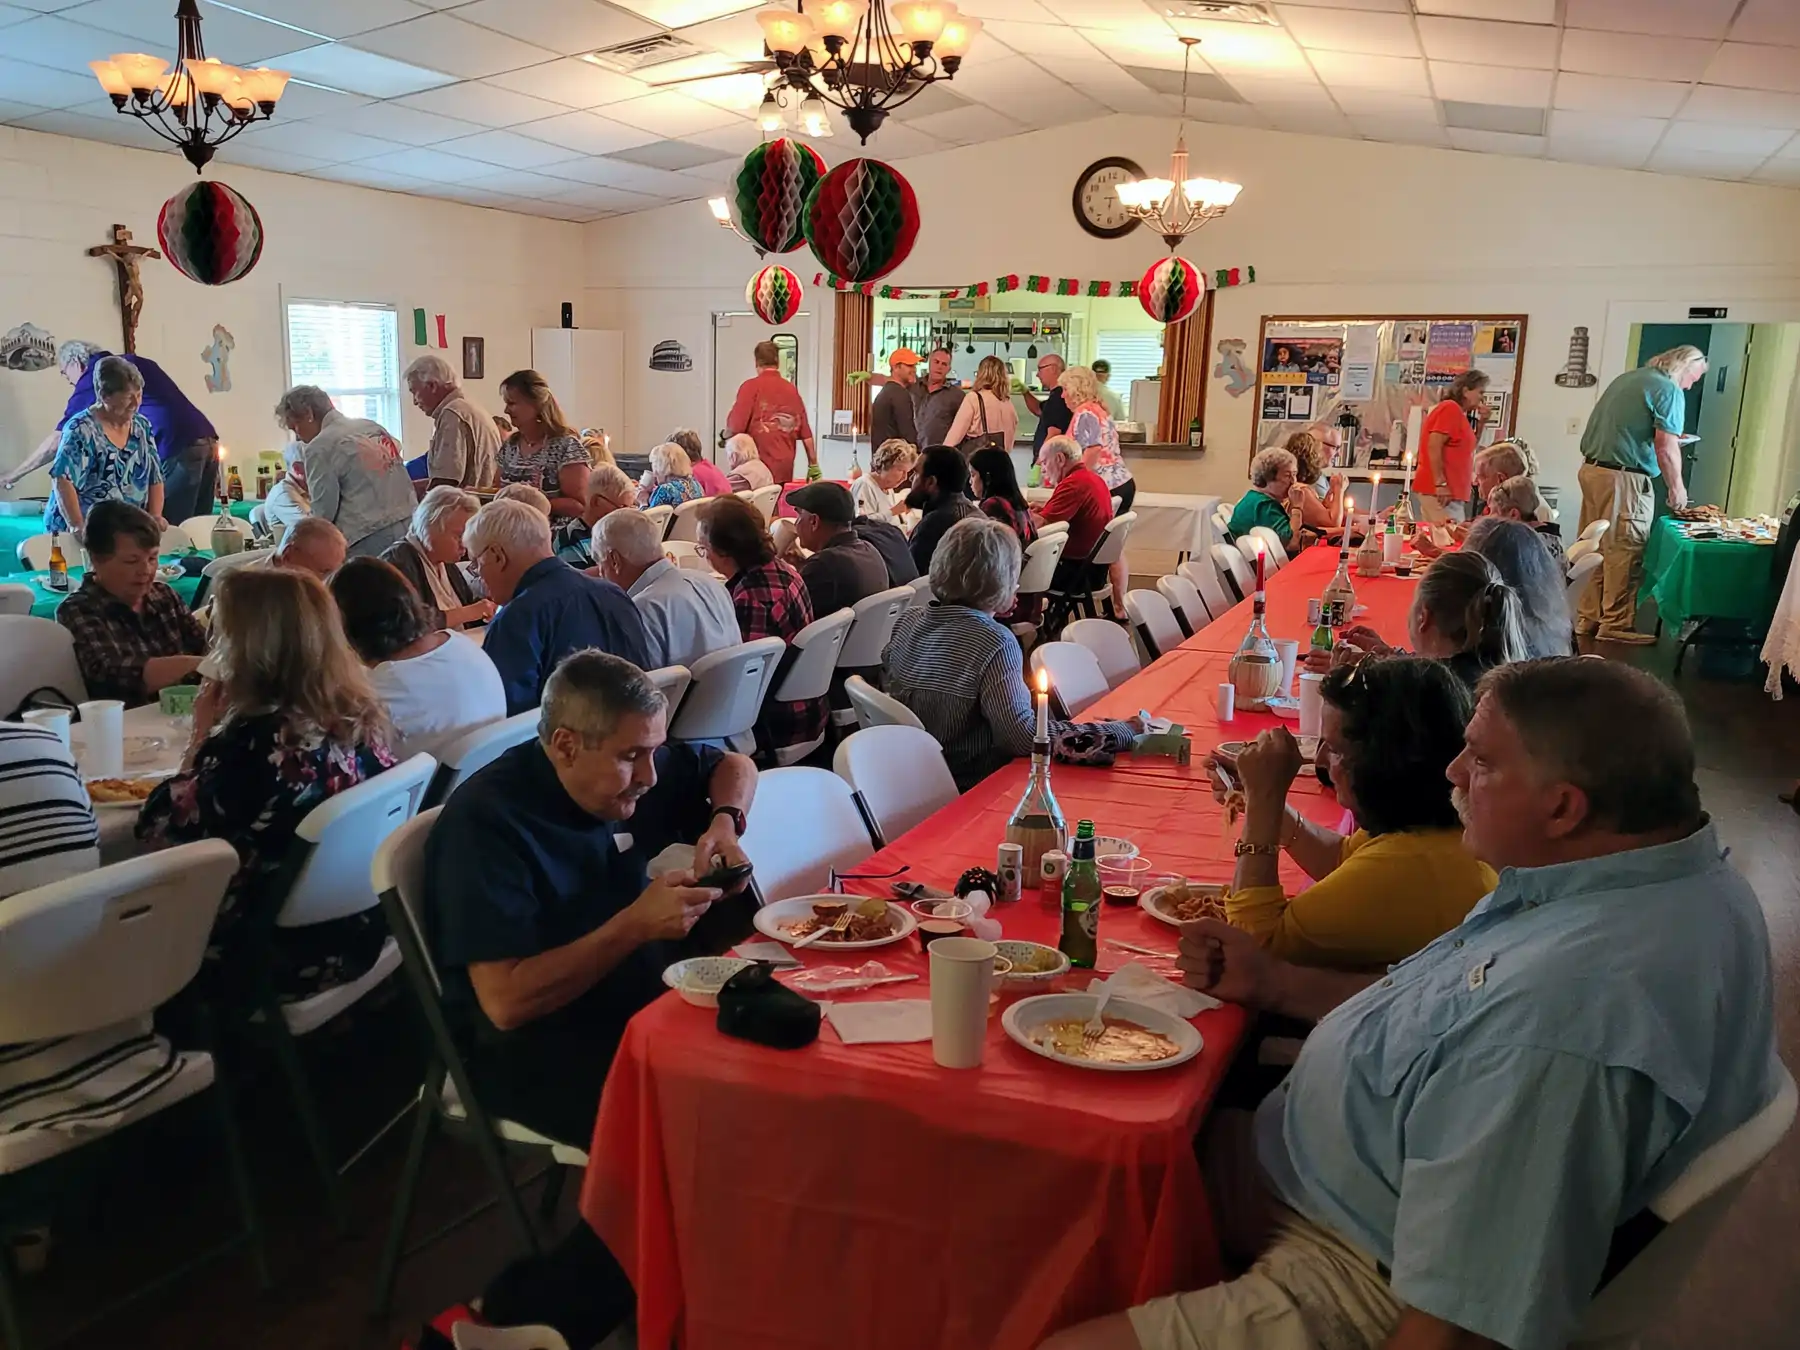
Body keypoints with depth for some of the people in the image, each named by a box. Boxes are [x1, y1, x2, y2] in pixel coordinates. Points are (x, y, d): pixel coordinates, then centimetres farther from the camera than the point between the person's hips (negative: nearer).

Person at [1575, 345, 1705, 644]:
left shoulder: (1628, 378, 17)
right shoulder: (1669, 390, -8)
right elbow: (1666, 449, -13)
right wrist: (1677, 487, -3)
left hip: (1591, 470, 8)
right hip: (1624, 479, -8)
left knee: (1595, 550, 13)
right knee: (1623, 554, -1)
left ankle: (1588, 618, 19)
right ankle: (1616, 625, 4)